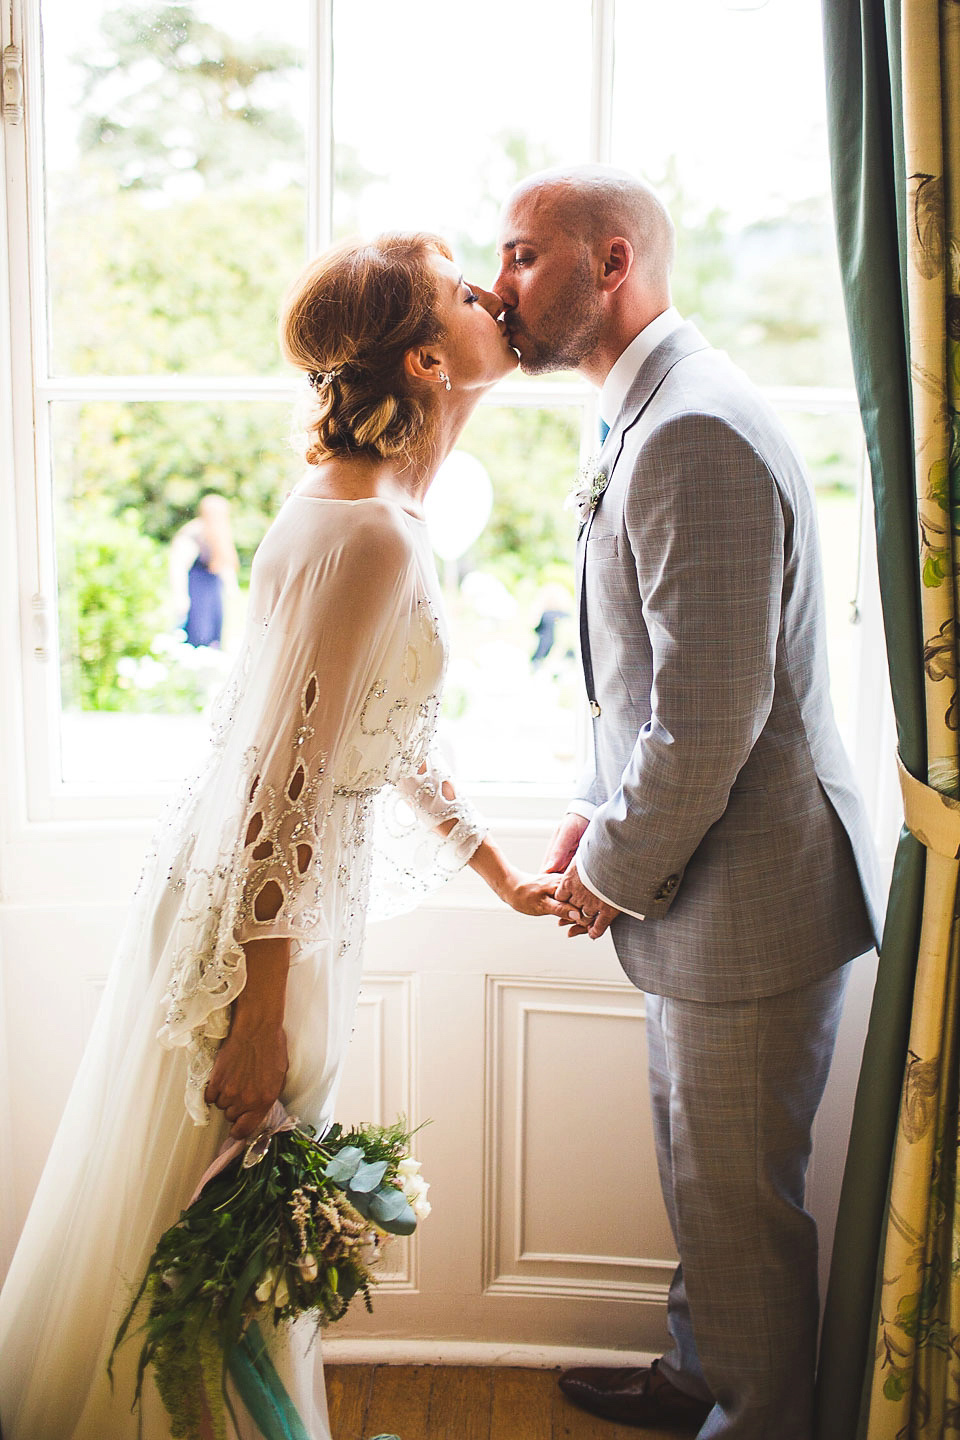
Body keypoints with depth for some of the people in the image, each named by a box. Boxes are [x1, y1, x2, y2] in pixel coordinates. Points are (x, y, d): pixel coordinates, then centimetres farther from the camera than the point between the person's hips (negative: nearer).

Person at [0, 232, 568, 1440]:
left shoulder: (380, 510, 7)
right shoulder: (368, 533, -24)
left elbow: (390, 738, 15)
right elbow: (285, 778, -26)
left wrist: (502, 875, 19)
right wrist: (260, 1017, -21)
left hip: (301, 901, 9)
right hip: (256, 926, -9)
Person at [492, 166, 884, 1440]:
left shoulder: (695, 431, -24)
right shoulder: (648, 419, 10)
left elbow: (712, 715, -27)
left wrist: (616, 872, -14)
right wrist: (594, 813, 11)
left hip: (749, 899, -10)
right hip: (698, 882, 10)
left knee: (741, 1195, 10)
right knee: (699, 1169, 26)